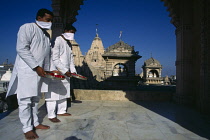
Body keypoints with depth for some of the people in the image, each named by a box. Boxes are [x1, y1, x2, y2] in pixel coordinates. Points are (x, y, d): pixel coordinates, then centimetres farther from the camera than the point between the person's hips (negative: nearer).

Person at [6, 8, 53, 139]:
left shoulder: (47, 35, 18)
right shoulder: (27, 28, -6)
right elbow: (22, 49, -16)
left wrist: (46, 69, 9)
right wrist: (36, 67, -18)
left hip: (39, 70, 7)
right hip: (26, 70, -7)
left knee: (35, 98, 12)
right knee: (25, 99, -3)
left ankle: (35, 123, 22)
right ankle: (27, 128, 8)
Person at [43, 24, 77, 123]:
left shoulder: (69, 44, 17)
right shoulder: (57, 40, -10)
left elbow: (71, 58, 17)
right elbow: (55, 59, -17)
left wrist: (73, 71, 5)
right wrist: (65, 71, -18)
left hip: (65, 73, 9)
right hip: (56, 72, -8)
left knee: (63, 92, 13)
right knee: (53, 93, -4)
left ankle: (61, 111, 26)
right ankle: (51, 115, 5)